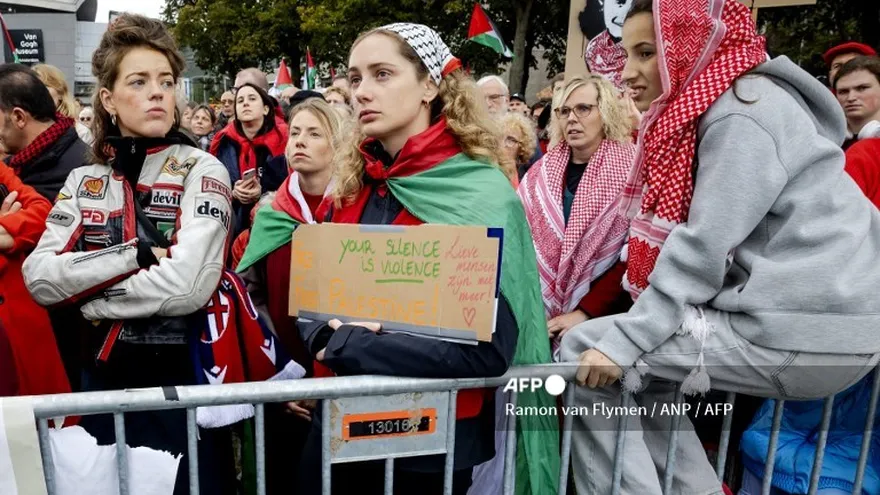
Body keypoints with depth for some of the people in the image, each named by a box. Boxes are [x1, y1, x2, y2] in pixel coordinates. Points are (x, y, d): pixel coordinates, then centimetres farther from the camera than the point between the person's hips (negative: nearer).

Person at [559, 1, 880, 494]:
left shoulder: (742, 108, -14)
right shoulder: (709, 105, 14)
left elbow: (704, 249, -21)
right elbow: (700, 242, 14)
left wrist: (619, 342, -19)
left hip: (809, 332, -10)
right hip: (781, 311, 10)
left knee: (582, 352, -8)